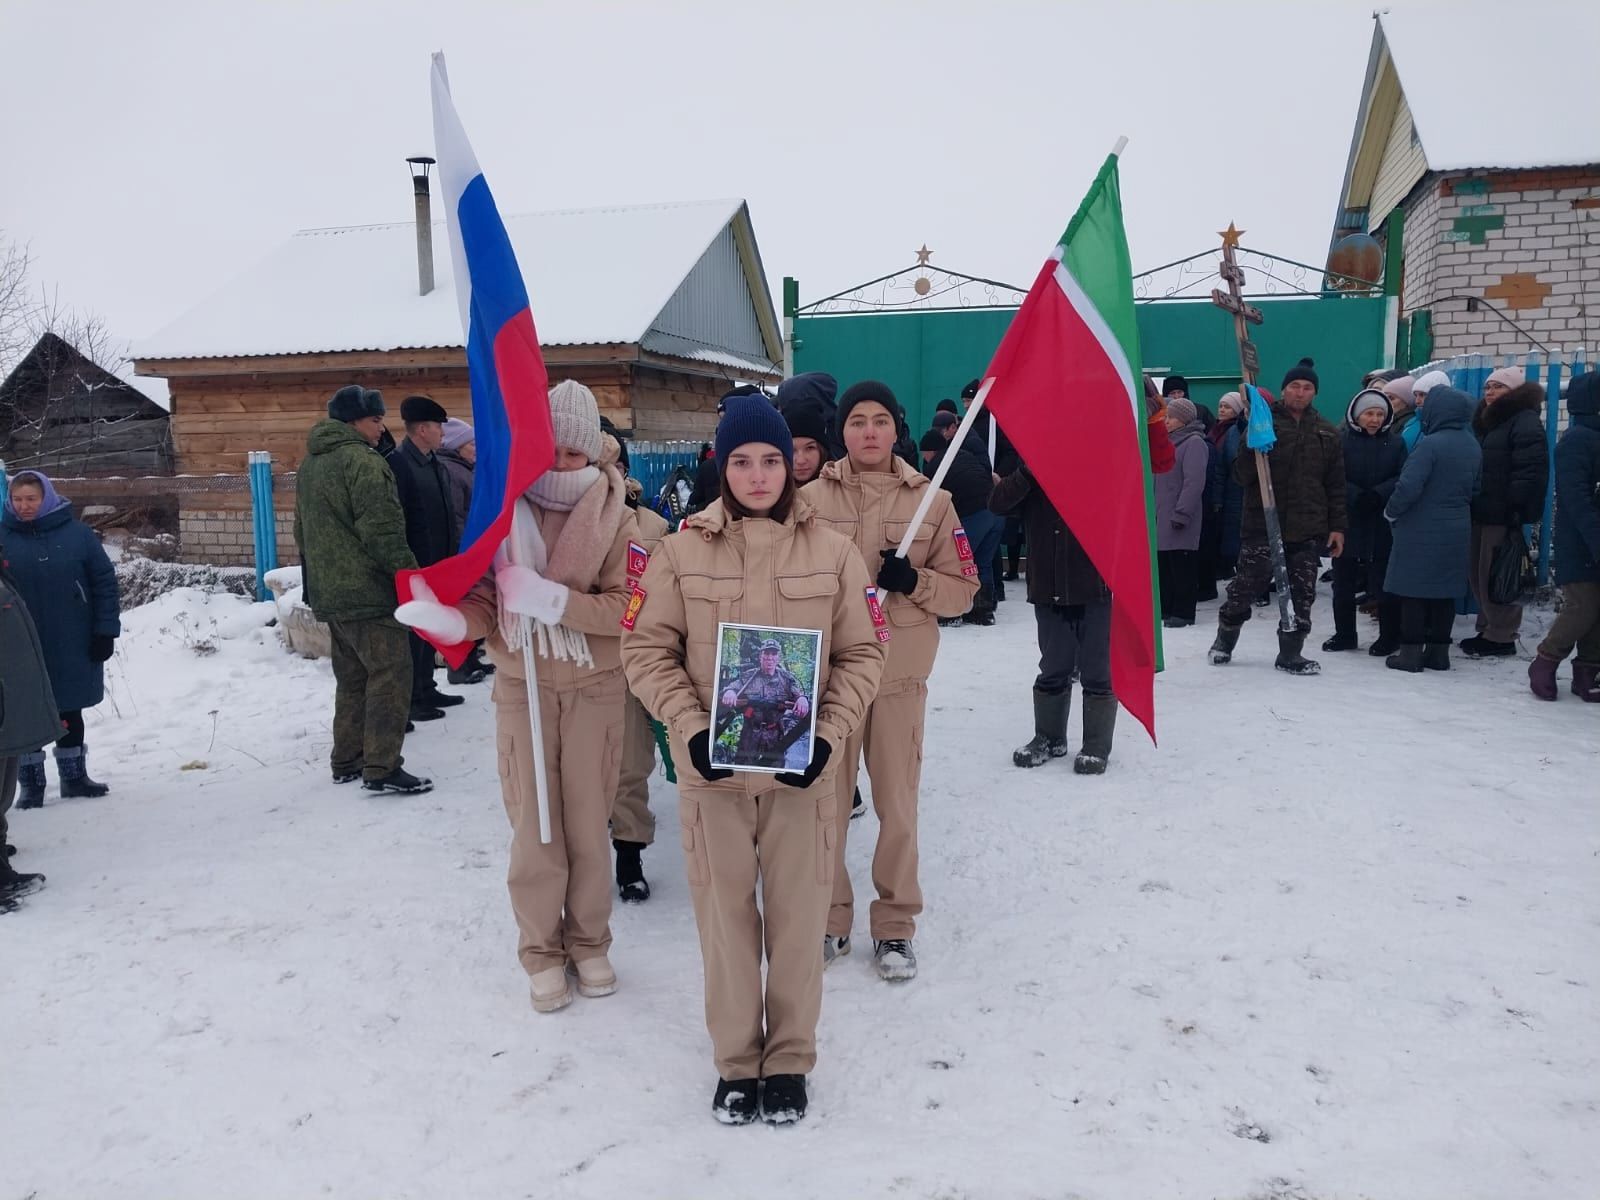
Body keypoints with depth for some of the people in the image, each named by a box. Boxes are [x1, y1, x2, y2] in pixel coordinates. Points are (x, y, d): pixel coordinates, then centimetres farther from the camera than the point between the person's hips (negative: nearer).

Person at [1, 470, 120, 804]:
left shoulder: (77, 533, -3)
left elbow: (104, 583, -1)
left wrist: (105, 632, -4)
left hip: (72, 647, 0)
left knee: (70, 712, 14)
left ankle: (74, 776, 27)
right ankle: (31, 783, 18)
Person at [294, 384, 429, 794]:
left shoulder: (310, 463, 16)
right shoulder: (362, 460, -15)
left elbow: (303, 531, 24)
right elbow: (382, 530, -20)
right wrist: (410, 573, -13)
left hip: (328, 592, 10)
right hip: (367, 591, -10)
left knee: (352, 676, 17)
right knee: (390, 673, -6)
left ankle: (347, 760, 22)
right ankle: (382, 767, -8)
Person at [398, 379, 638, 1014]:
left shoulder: (613, 515, -6)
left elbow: (626, 606, -12)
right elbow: (485, 598, -6)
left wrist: (553, 599, -25)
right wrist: (450, 620, -27)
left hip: (593, 688, 0)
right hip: (522, 688, 0)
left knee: (588, 823, 10)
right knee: (534, 825, 5)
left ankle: (589, 942, 30)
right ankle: (542, 950, 24)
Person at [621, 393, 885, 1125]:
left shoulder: (833, 552, 0)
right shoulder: (682, 549, -3)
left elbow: (863, 655, 4)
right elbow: (646, 648, 0)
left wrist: (831, 735, -10)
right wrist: (689, 727, -13)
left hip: (803, 768, 1)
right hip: (711, 767, 0)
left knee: (798, 918, 9)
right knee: (724, 916, 10)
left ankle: (789, 1061, 28)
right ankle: (736, 1062, 28)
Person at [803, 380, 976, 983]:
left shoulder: (932, 500, 2)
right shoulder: (811, 498, -1)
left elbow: (964, 590, 4)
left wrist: (914, 581, -13)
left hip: (900, 674, 0)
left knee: (897, 802, 6)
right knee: (827, 799, 7)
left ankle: (895, 924, 23)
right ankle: (829, 918, 25)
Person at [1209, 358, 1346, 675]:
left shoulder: (1327, 434, 10)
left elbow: (1336, 485, 11)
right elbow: (1241, 476, -4)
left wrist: (1337, 526, 6)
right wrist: (1252, 451, -23)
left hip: (1308, 529, 3)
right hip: (1262, 524, -3)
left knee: (1302, 594, 5)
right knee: (1245, 586, 2)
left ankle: (1290, 653, 16)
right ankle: (1224, 640, 24)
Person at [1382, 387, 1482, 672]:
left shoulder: (1431, 444, -18)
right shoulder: (1473, 447, 9)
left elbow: (1408, 486, -23)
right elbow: (1474, 488, 16)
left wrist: (1391, 512, -8)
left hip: (1422, 531, -7)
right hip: (1456, 531, 7)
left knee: (1414, 591, 0)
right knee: (1444, 592, 12)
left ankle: (1410, 652, 2)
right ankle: (1438, 651, 18)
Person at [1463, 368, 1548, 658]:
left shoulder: (1525, 421, -8)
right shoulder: (1485, 420, 20)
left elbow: (1530, 470, -17)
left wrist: (1517, 509, -22)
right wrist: (1470, 503, 16)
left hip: (1502, 515, -9)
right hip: (1481, 512, 9)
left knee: (1495, 576, -6)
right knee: (1479, 574, 13)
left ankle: (1501, 637, 2)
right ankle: (1488, 628, 23)